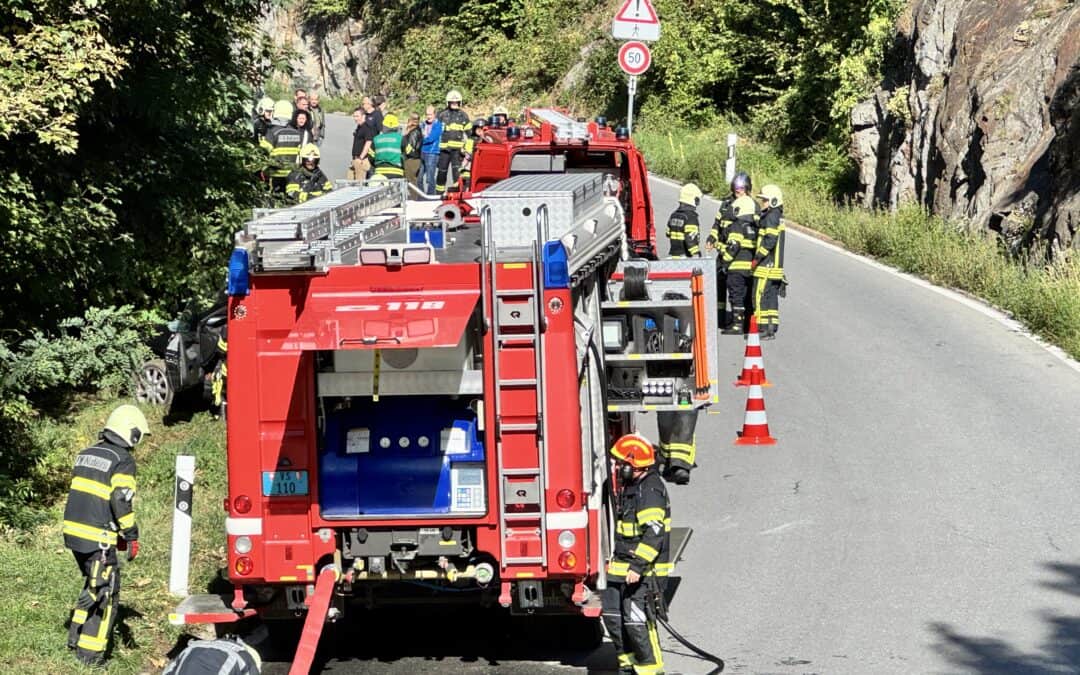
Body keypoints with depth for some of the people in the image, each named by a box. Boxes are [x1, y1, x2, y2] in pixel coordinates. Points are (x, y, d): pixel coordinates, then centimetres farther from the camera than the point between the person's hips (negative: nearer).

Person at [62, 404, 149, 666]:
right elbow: (121, 502, -17)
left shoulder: (87, 454, 14)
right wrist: (131, 536, -8)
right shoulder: (123, 460, -10)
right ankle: (90, 652, 1)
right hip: (97, 538, -8)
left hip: (73, 531, 8)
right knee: (106, 592, 2)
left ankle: (76, 637, 27)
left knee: (93, 584, 24)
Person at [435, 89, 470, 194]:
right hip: (444, 147, 1)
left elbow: (469, 132, 11)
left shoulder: (463, 115, 8)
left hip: (457, 148, -1)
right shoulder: (442, 115, 8)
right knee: (442, 171, 7)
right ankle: (439, 192, 19)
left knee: (457, 169, -14)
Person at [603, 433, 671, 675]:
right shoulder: (630, 487, 15)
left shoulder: (650, 491, -18)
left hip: (642, 570, -10)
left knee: (636, 620, -10)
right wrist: (616, 559, 26)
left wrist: (638, 566, -29)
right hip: (623, 565, 10)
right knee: (612, 614, 13)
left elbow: (654, 534, -26)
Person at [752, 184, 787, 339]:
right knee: (771, 297, 12)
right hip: (776, 265, 10)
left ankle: (763, 329, -7)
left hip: (767, 265, -10)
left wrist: (757, 258, -17)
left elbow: (770, 240, -22)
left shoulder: (771, 217, -14)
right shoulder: (778, 216, 16)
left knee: (760, 297, -7)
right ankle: (772, 329, 15)